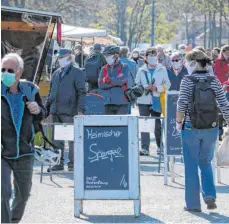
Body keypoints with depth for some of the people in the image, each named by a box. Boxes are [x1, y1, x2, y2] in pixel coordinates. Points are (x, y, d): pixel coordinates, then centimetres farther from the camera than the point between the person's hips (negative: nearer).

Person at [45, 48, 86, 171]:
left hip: (69, 111, -7)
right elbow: (51, 92, 25)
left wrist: (80, 109, -15)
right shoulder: (56, 74, 18)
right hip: (56, 111, 7)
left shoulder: (77, 73, -2)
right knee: (57, 138, 8)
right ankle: (59, 162, 14)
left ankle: (72, 163, 1)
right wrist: (46, 108, 19)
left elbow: (81, 93, -7)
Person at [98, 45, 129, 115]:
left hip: (121, 103, -4)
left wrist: (108, 80, -5)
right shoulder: (104, 69, 14)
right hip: (108, 103, 4)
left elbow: (122, 80, -15)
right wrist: (116, 82, -7)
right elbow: (101, 85, 0)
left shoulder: (124, 67, 3)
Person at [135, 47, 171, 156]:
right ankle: (144, 148, -4)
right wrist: (145, 88, -14)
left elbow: (167, 84, 3)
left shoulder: (162, 69, 7)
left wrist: (157, 88, -13)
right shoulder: (141, 70, 10)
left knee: (157, 125, 6)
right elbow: (136, 84, 5)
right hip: (143, 101, 1)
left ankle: (160, 146, 21)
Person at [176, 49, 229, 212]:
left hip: (191, 128, -3)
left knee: (191, 166, 7)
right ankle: (210, 194, 1)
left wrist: (179, 122, -2)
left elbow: (182, 104, -15)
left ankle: (193, 203, 9)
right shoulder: (214, 81, 0)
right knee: (206, 163, 19)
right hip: (211, 128, 3)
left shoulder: (187, 81, -9)